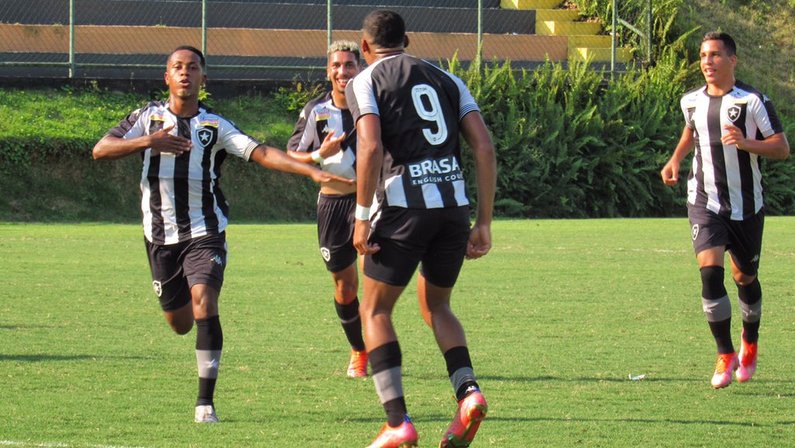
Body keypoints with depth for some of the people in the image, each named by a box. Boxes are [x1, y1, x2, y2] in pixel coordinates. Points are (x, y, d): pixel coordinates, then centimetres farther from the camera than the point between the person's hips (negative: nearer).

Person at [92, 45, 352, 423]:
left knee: (203, 301, -22)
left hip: (205, 232, -1)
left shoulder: (214, 126, 2)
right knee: (179, 323, 6)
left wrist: (312, 171, -20)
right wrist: (147, 142, -22)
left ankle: (206, 401, -17)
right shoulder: (149, 117, 3)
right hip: (161, 235, 1)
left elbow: (262, 154, -7)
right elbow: (100, 150, -6)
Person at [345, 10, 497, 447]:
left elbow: (371, 148, -12)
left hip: (403, 204, -4)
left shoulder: (365, 83, 5)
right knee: (436, 305, 23)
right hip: (455, 203, 4)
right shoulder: (446, 80, 18)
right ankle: (467, 391, 0)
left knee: (375, 311, 9)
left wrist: (362, 218, -8)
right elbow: (484, 147, 8)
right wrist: (484, 223, 10)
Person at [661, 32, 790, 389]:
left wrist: (745, 143, -28)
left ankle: (750, 343, 40)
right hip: (705, 202, 2)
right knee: (710, 271, -17)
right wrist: (675, 159, 9)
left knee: (745, 277, 11)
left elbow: (782, 148, -13)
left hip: (746, 206, -2)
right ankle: (725, 356, -12)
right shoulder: (692, 102, 4)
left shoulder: (752, 101, -10)